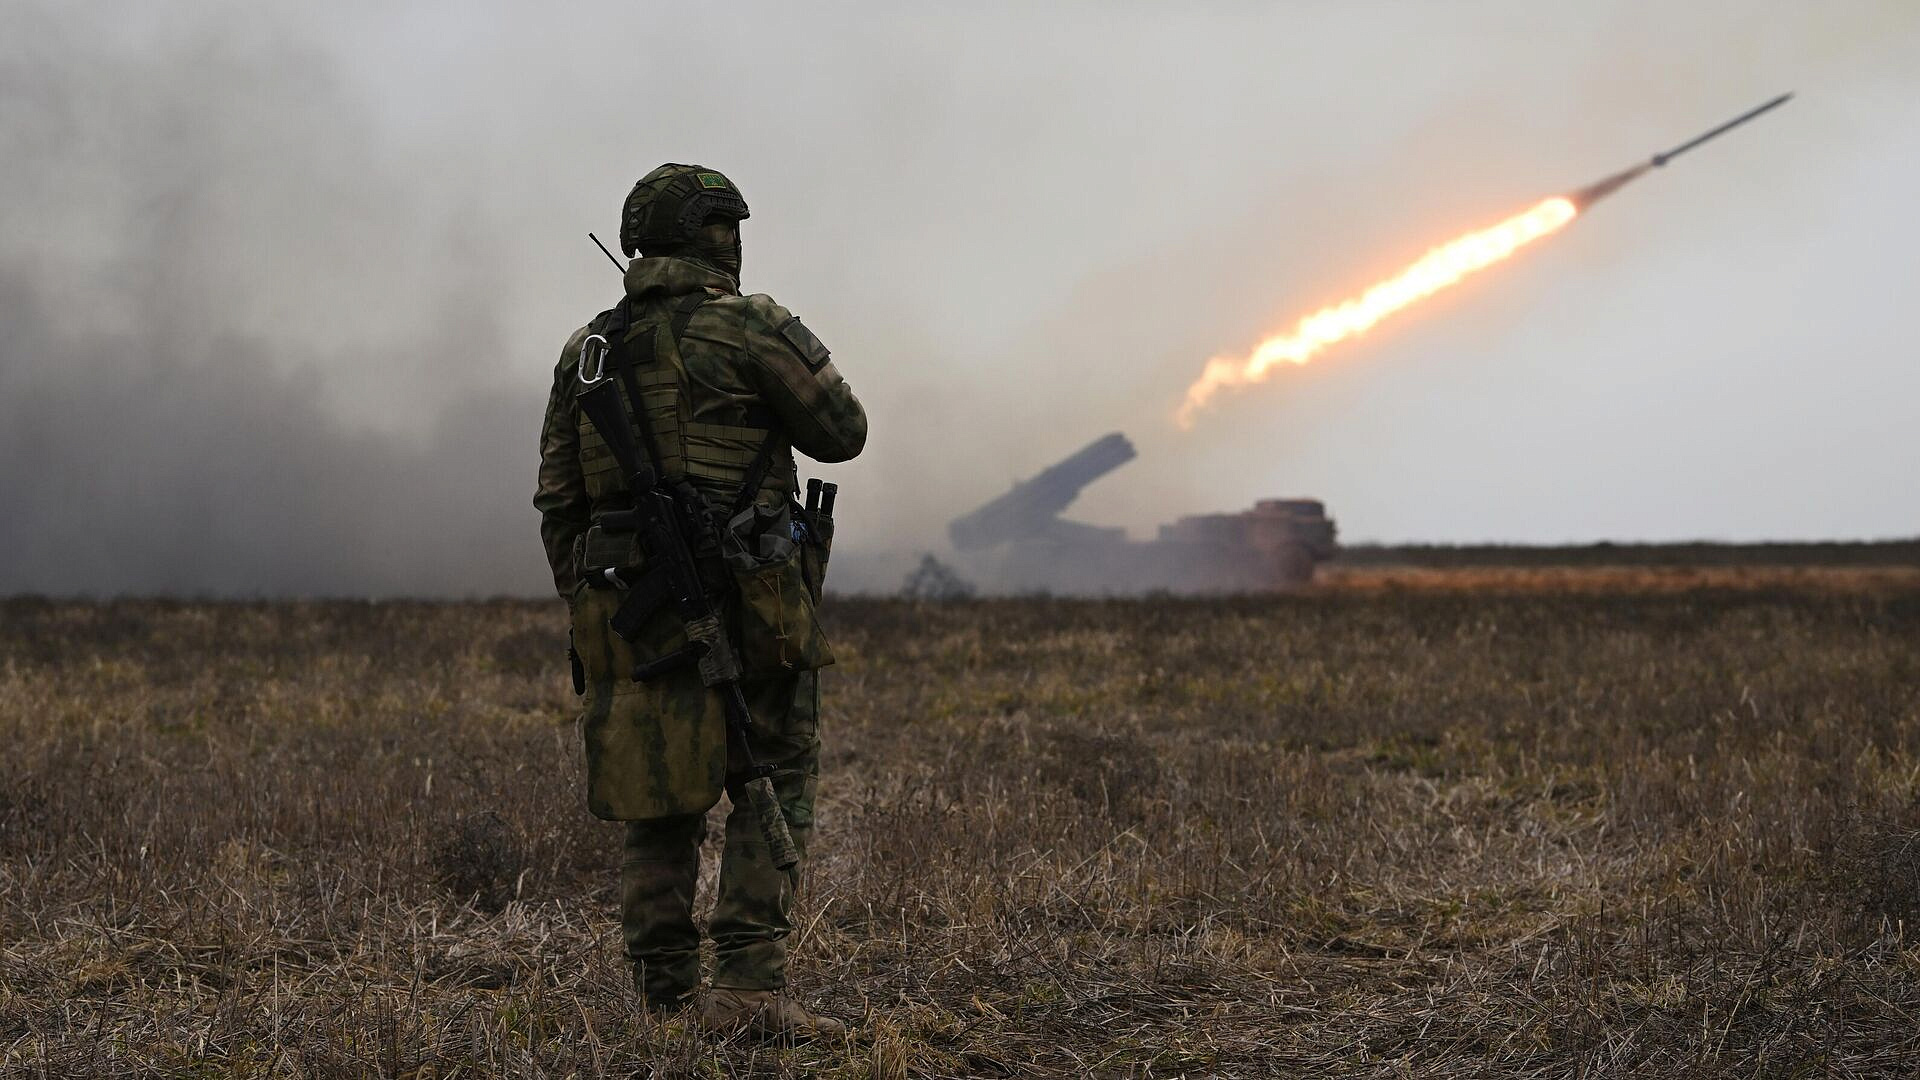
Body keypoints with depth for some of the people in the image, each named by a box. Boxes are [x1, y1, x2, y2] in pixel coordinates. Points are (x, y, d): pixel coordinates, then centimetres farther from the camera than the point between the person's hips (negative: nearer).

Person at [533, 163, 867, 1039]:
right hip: (745, 606, -5)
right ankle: (749, 987, -10)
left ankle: (665, 1000, 9)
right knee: (772, 792, 1)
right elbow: (842, 432, 1)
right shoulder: (747, 328, -7)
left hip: (630, 605, 5)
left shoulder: (585, 353, 10)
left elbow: (558, 501, 11)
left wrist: (586, 609, 19)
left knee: (660, 806, 11)